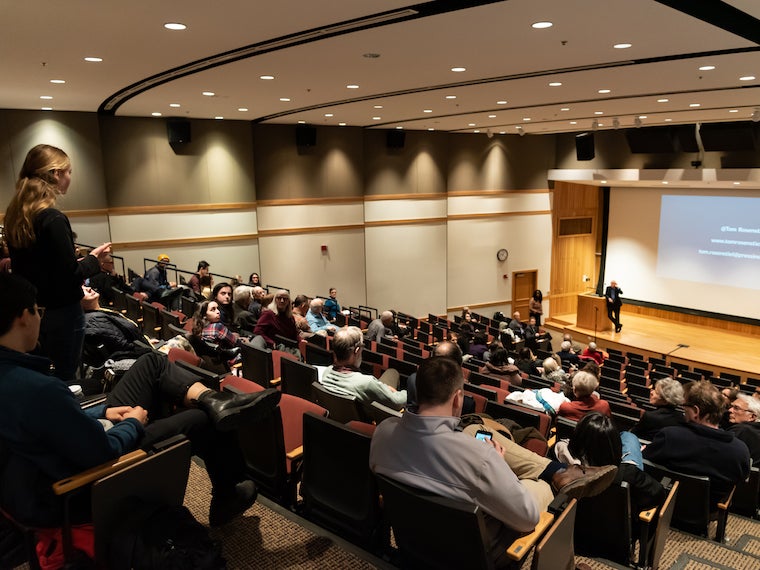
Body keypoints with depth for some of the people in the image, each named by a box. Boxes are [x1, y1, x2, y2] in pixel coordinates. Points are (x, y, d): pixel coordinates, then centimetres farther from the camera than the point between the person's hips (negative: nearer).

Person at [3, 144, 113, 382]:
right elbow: (70, 275, -21)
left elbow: (37, 265, 11)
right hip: (60, 315, -8)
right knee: (64, 381, 5)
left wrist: (78, 262, 13)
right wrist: (93, 258, -5)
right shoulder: (54, 219, -21)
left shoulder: (15, 215, 4)